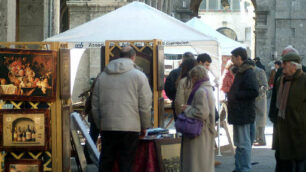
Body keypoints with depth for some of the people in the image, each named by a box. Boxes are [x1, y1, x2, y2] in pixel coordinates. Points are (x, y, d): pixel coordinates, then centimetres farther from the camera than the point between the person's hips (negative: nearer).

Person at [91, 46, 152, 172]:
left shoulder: (102, 76, 11)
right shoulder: (139, 76, -1)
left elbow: (95, 106, 14)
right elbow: (145, 106, -4)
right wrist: (145, 126, 8)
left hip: (107, 128, 4)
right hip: (130, 128, -3)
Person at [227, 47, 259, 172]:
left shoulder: (248, 73, -16)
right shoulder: (240, 72, 16)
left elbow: (254, 92, -24)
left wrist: (235, 95, -18)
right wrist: (230, 94, 9)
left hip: (244, 114, -11)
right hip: (238, 114, 11)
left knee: (244, 144, -6)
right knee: (239, 143, 16)